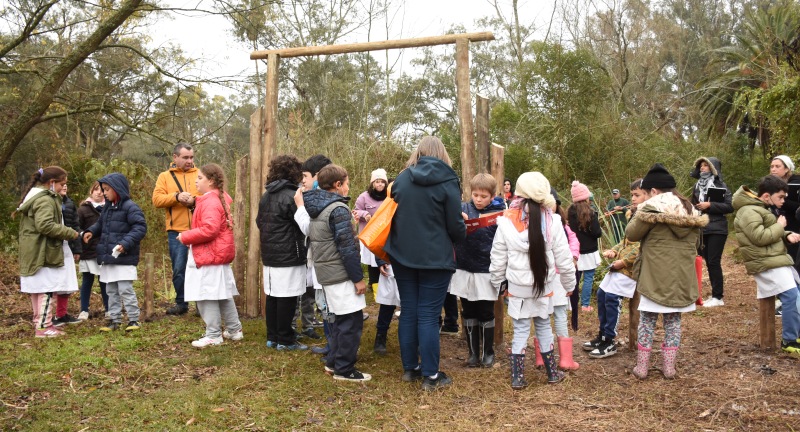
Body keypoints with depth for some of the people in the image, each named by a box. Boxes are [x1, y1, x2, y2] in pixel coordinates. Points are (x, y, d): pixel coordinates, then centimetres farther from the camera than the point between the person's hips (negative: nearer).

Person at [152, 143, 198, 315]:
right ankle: (181, 303, 19)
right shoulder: (165, 176, 9)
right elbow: (156, 199, -2)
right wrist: (176, 197, -16)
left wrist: (194, 200, -17)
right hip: (176, 231, 0)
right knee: (179, 269, 6)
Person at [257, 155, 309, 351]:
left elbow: (259, 222, 16)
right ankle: (285, 340, 6)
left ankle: (272, 337, 21)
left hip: (269, 255, 8)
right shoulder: (291, 196, -15)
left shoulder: (265, 196, 10)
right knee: (287, 298, -1)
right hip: (289, 257, -8)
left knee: (272, 296, 13)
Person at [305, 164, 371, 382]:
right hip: (341, 274, -9)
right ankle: (344, 369, 4)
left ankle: (333, 361, 25)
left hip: (326, 273, 9)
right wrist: (358, 278, -16)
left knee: (338, 320, 18)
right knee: (352, 322, -2)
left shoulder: (317, 208, 11)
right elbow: (347, 248, -20)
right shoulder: (338, 209, -16)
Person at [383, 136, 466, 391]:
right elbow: (456, 226, -6)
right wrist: (462, 235, 16)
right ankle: (430, 376, 8)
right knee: (428, 315, 0)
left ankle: (410, 368, 22)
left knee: (408, 312, 13)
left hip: (402, 255, 4)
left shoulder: (401, 179, 5)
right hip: (435, 258, -4)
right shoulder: (447, 181, -9)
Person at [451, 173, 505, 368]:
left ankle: (488, 353, 26)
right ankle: (473, 352, 26)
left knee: (486, 314, 11)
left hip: (486, 272, -2)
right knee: (468, 314, 13)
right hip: (464, 270, 2)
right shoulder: (463, 208, -1)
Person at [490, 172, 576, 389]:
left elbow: (498, 257, -2)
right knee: (544, 326, 17)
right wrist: (569, 283, 12)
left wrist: (497, 281, 13)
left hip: (517, 286, -1)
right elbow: (563, 258, -2)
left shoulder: (507, 222, -10)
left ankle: (518, 377, 12)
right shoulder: (552, 221, -10)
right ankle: (552, 373, 28)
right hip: (544, 285, 1)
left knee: (520, 330, 8)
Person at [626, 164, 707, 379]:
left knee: (648, 319, 7)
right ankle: (669, 367, 17)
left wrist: (637, 216, 12)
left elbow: (631, 234, -4)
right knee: (673, 319, 14)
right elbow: (695, 241, 19)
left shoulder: (650, 208, -12)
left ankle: (642, 367, 11)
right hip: (682, 275, 5)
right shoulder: (691, 210, 9)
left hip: (655, 275, -5)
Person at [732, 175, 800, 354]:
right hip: (766, 264, -11)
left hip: (776, 260, 11)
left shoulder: (760, 209, 19)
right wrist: (780, 226, -9)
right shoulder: (749, 212, -16)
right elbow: (760, 237, -24)